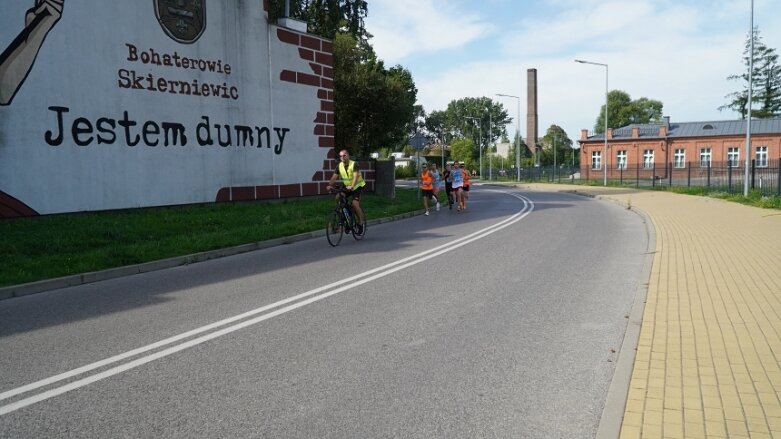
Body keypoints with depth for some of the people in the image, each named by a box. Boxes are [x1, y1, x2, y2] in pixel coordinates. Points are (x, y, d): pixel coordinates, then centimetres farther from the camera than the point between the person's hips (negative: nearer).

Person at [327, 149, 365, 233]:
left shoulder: (354, 164, -20)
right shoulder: (339, 166, -5)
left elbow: (355, 176, -33)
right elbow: (334, 177, -13)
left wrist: (352, 186, -49)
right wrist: (330, 185, -32)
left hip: (357, 186, -5)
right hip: (347, 186, 5)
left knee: (355, 204, -21)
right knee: (338, 197, -19)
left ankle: (360, 224, -4)